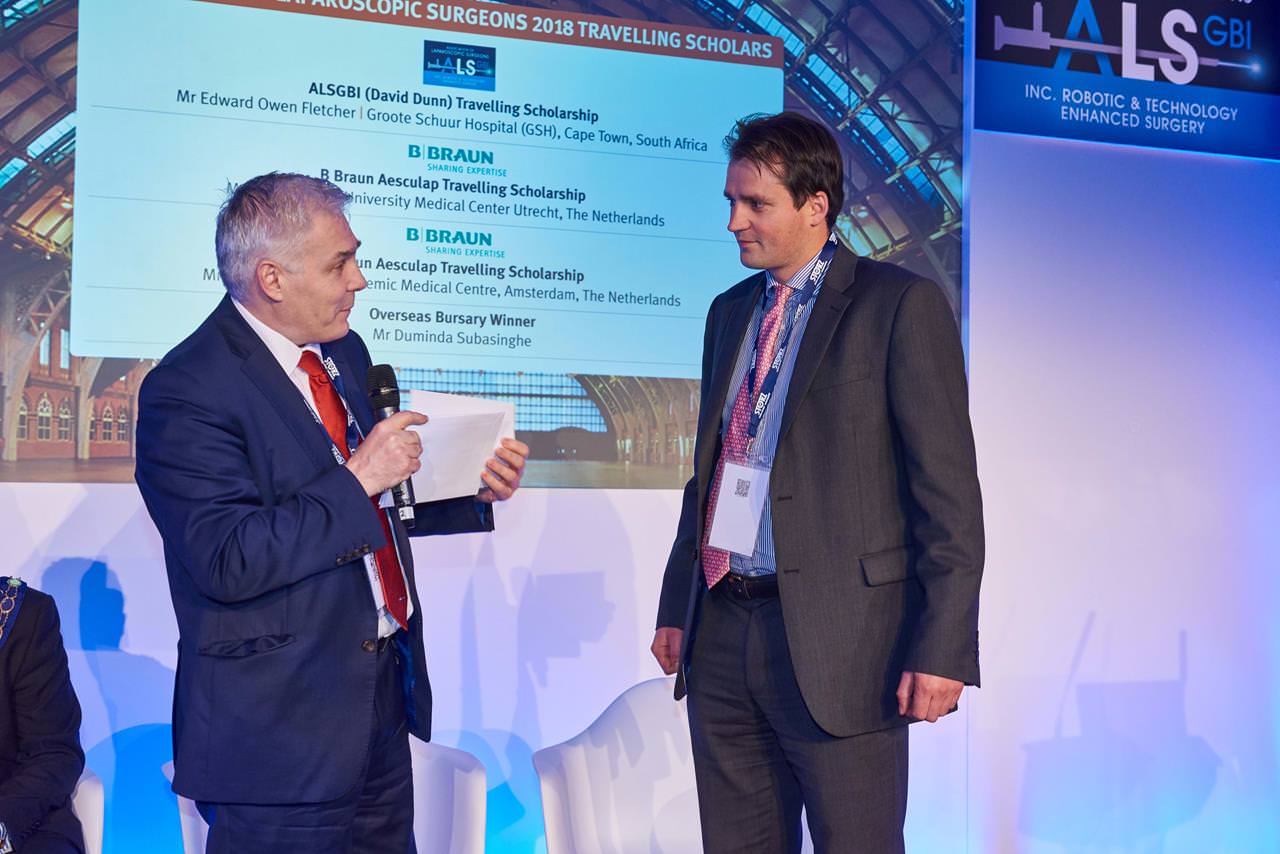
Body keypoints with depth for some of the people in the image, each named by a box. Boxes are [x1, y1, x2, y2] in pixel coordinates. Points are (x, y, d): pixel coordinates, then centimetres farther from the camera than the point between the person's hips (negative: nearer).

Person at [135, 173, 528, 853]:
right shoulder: (187, 390, -17)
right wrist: (357, 480, -24)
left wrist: (471, 489, 2)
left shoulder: (343, 352, 9)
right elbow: (227, 562, -24)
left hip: (383, 694, 8)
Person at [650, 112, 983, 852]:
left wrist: (942, 648, -14)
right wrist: (678, 606, 14)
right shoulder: (730, 311, 15)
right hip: (722, 630, 6)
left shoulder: (901, 305, -5)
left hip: (837, 638, -6)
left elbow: (949, 489, -9)